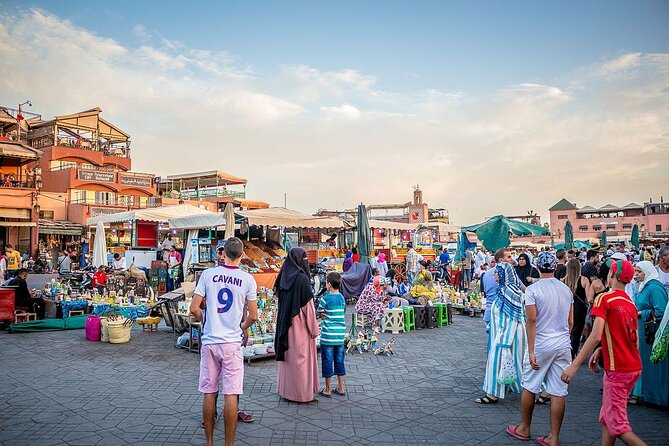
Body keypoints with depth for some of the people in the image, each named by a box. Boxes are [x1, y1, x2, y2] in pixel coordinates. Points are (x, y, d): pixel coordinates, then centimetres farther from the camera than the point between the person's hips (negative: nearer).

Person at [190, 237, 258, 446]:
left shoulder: (208, 274, -1)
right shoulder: (248, 279, -4)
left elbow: (194, 309, -2)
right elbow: (253, 316, -2)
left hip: (209, 341, 2)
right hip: (232, 342, -2)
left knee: (209, 393, 11)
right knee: (231, 395, 3)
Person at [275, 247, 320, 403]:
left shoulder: (284, 277, 5)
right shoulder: (301, 278, -18)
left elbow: (281, 302, 12)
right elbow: (308, 306, -17)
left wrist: (286, 320, 19)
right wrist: (314, 329, -10)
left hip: (285, 323, 8)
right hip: (300, 325, -8)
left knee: (287, 357, 15)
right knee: (301, 357, 2)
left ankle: (286, 390, 25)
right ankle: (302, 393, 10)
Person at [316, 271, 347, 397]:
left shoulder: (325, 298, -13)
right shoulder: (342, 298, 5)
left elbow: (319, 313, -3)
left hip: (328, 335, -6)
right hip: (340, 334, 6)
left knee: (327, 361, 5)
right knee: (339, 360, 13)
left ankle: (328, 389, 13)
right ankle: (341, 388, 21)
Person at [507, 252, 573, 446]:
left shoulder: (533, 289, -11)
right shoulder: (566, 289, 5)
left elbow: (531, 321, -14)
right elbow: (570, 321, 10)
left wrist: (531, 351, -11)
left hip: (541, 345, -4)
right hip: (563, 345, 5)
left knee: (529, 387, 12)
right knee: (558, 392, 7)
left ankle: (525, 429, 26)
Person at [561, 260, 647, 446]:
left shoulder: (604, 298, -13)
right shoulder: (631, 303, 11)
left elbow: (596, 336, -22)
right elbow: (634, 340, 17)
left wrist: (574, 366, -21)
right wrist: (601, 350, 12)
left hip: (617, 370, -8)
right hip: (634, 367, 8)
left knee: (616, 425, 0)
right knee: (607, 417, 16)